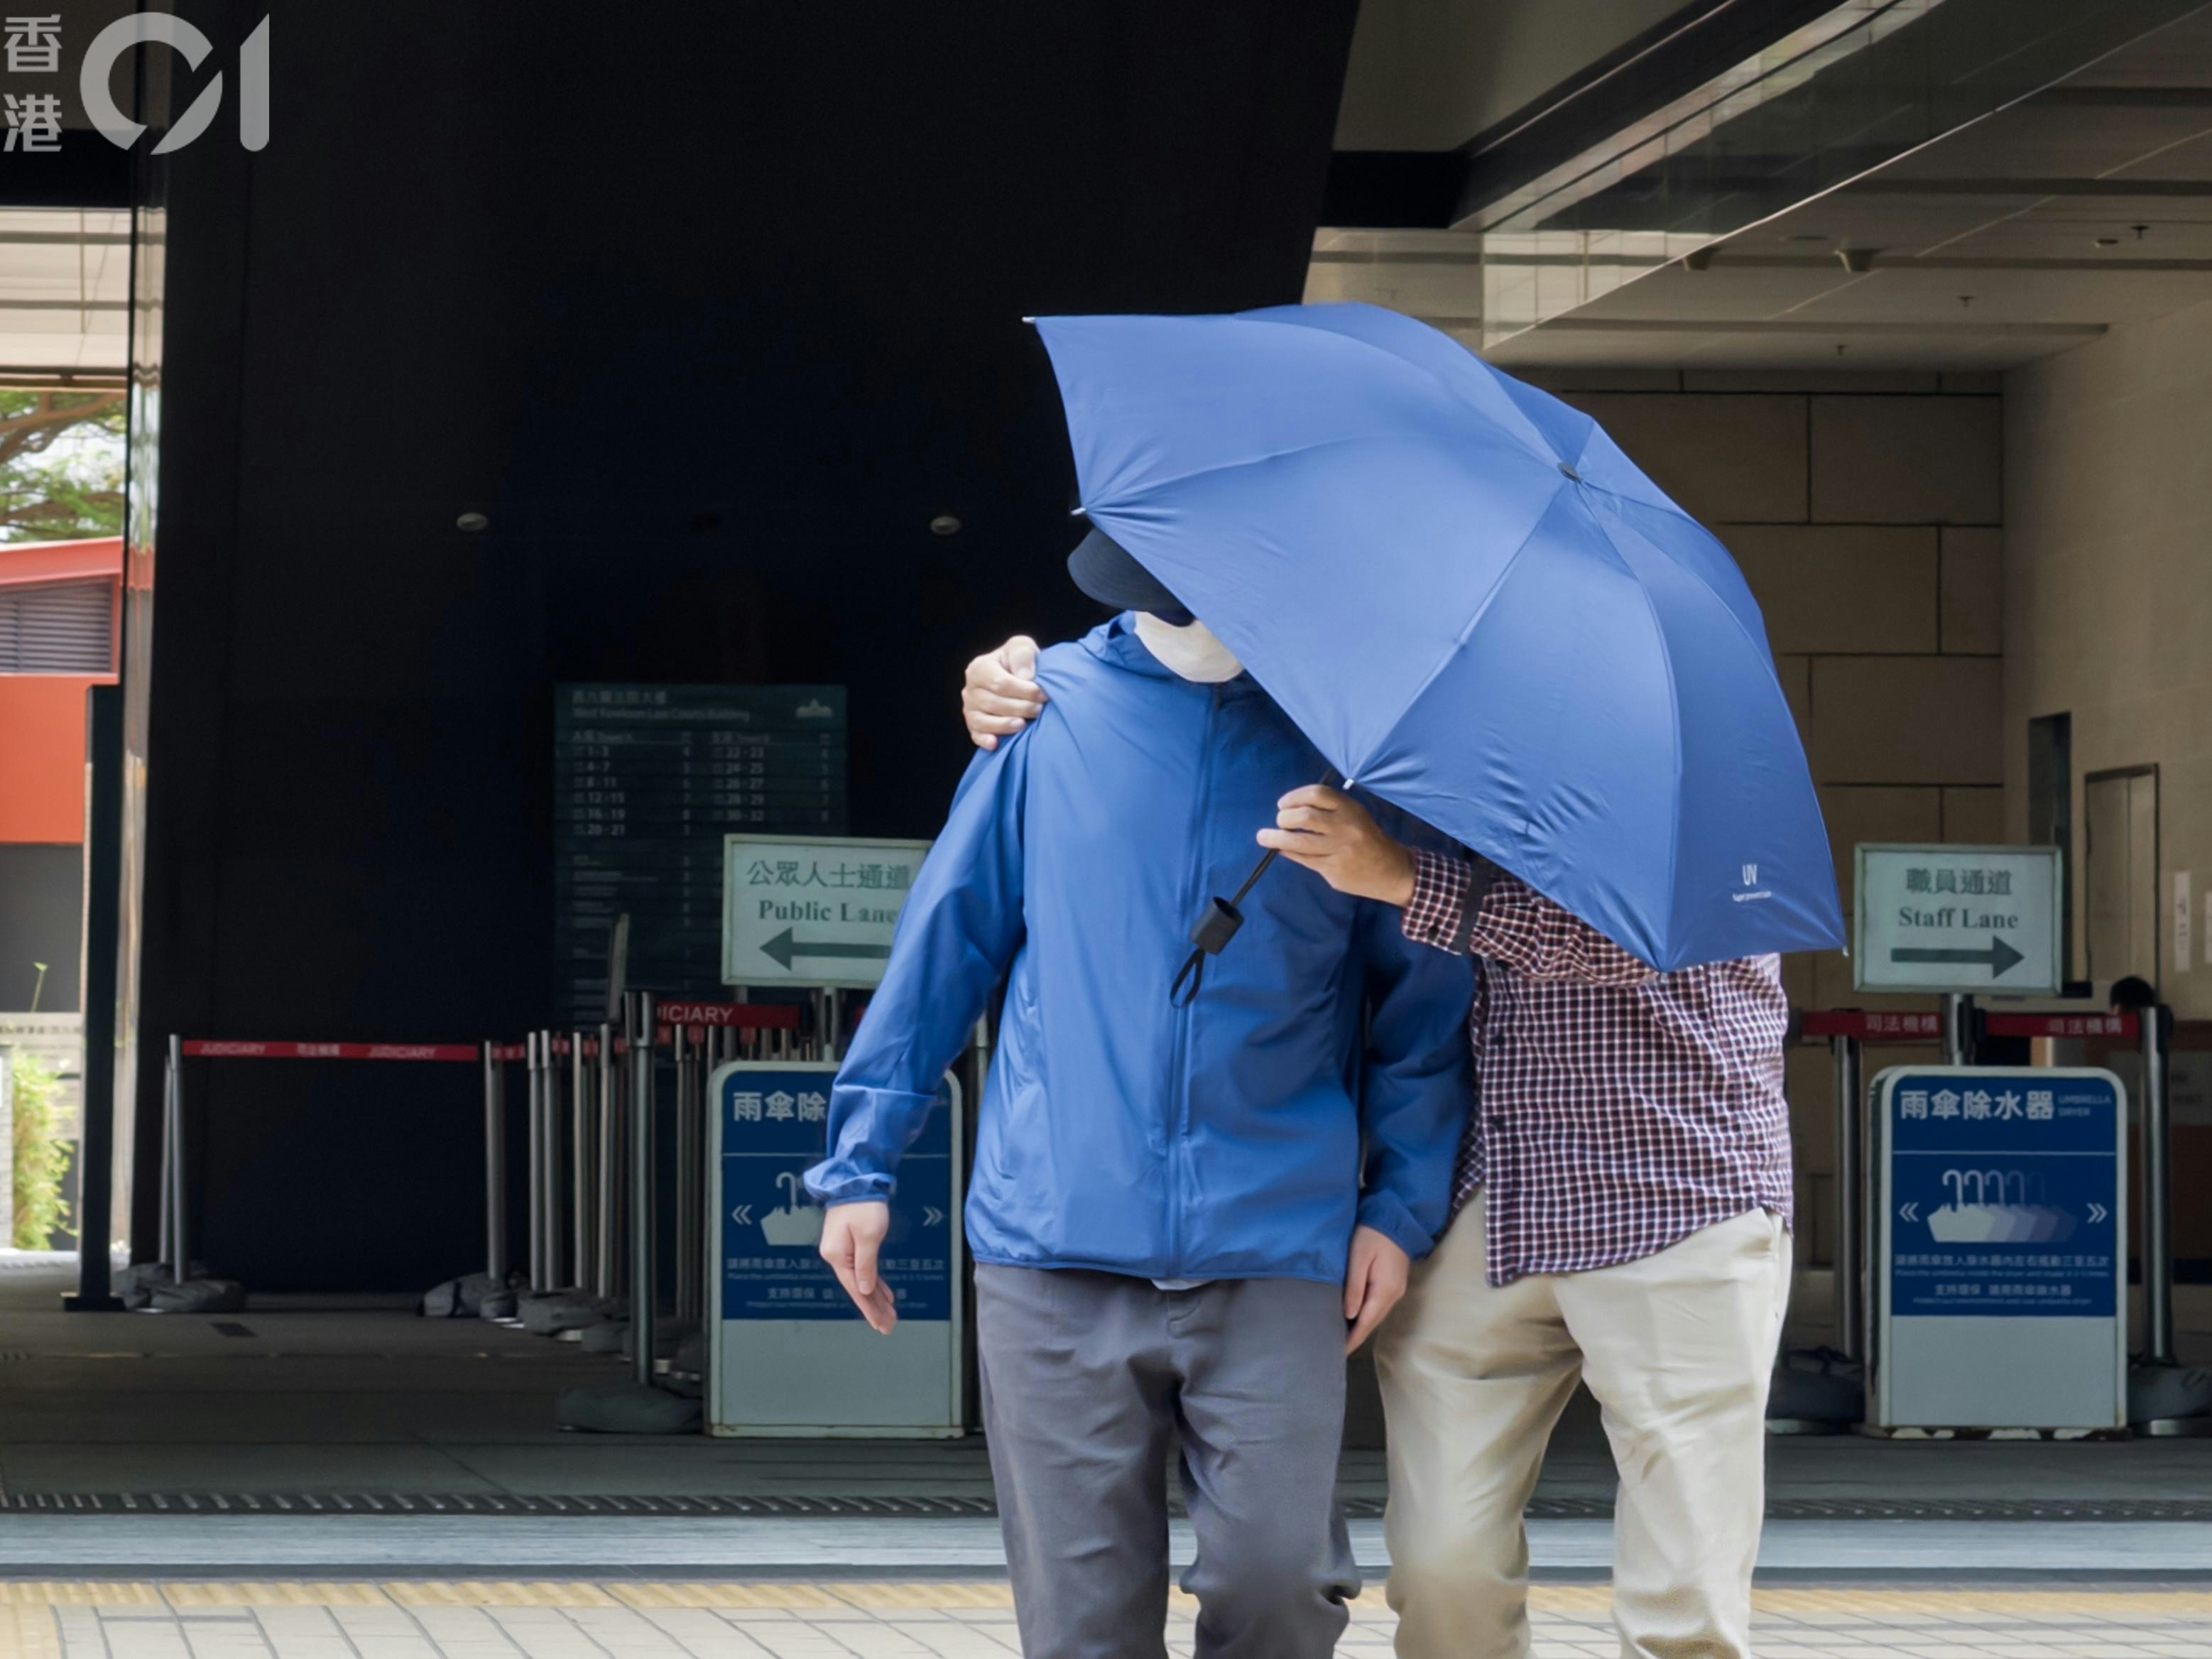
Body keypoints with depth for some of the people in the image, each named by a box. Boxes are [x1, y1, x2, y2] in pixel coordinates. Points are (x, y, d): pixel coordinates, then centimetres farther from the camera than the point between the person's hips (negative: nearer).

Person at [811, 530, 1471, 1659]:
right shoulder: (1057, 707, 8)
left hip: (1274, 1251, -1)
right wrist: (861, 1159, 11)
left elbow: (1423, 986, 9)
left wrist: (1401, 1204, 0)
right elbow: (947, 934, 13)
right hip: (1058, 1248, 1)